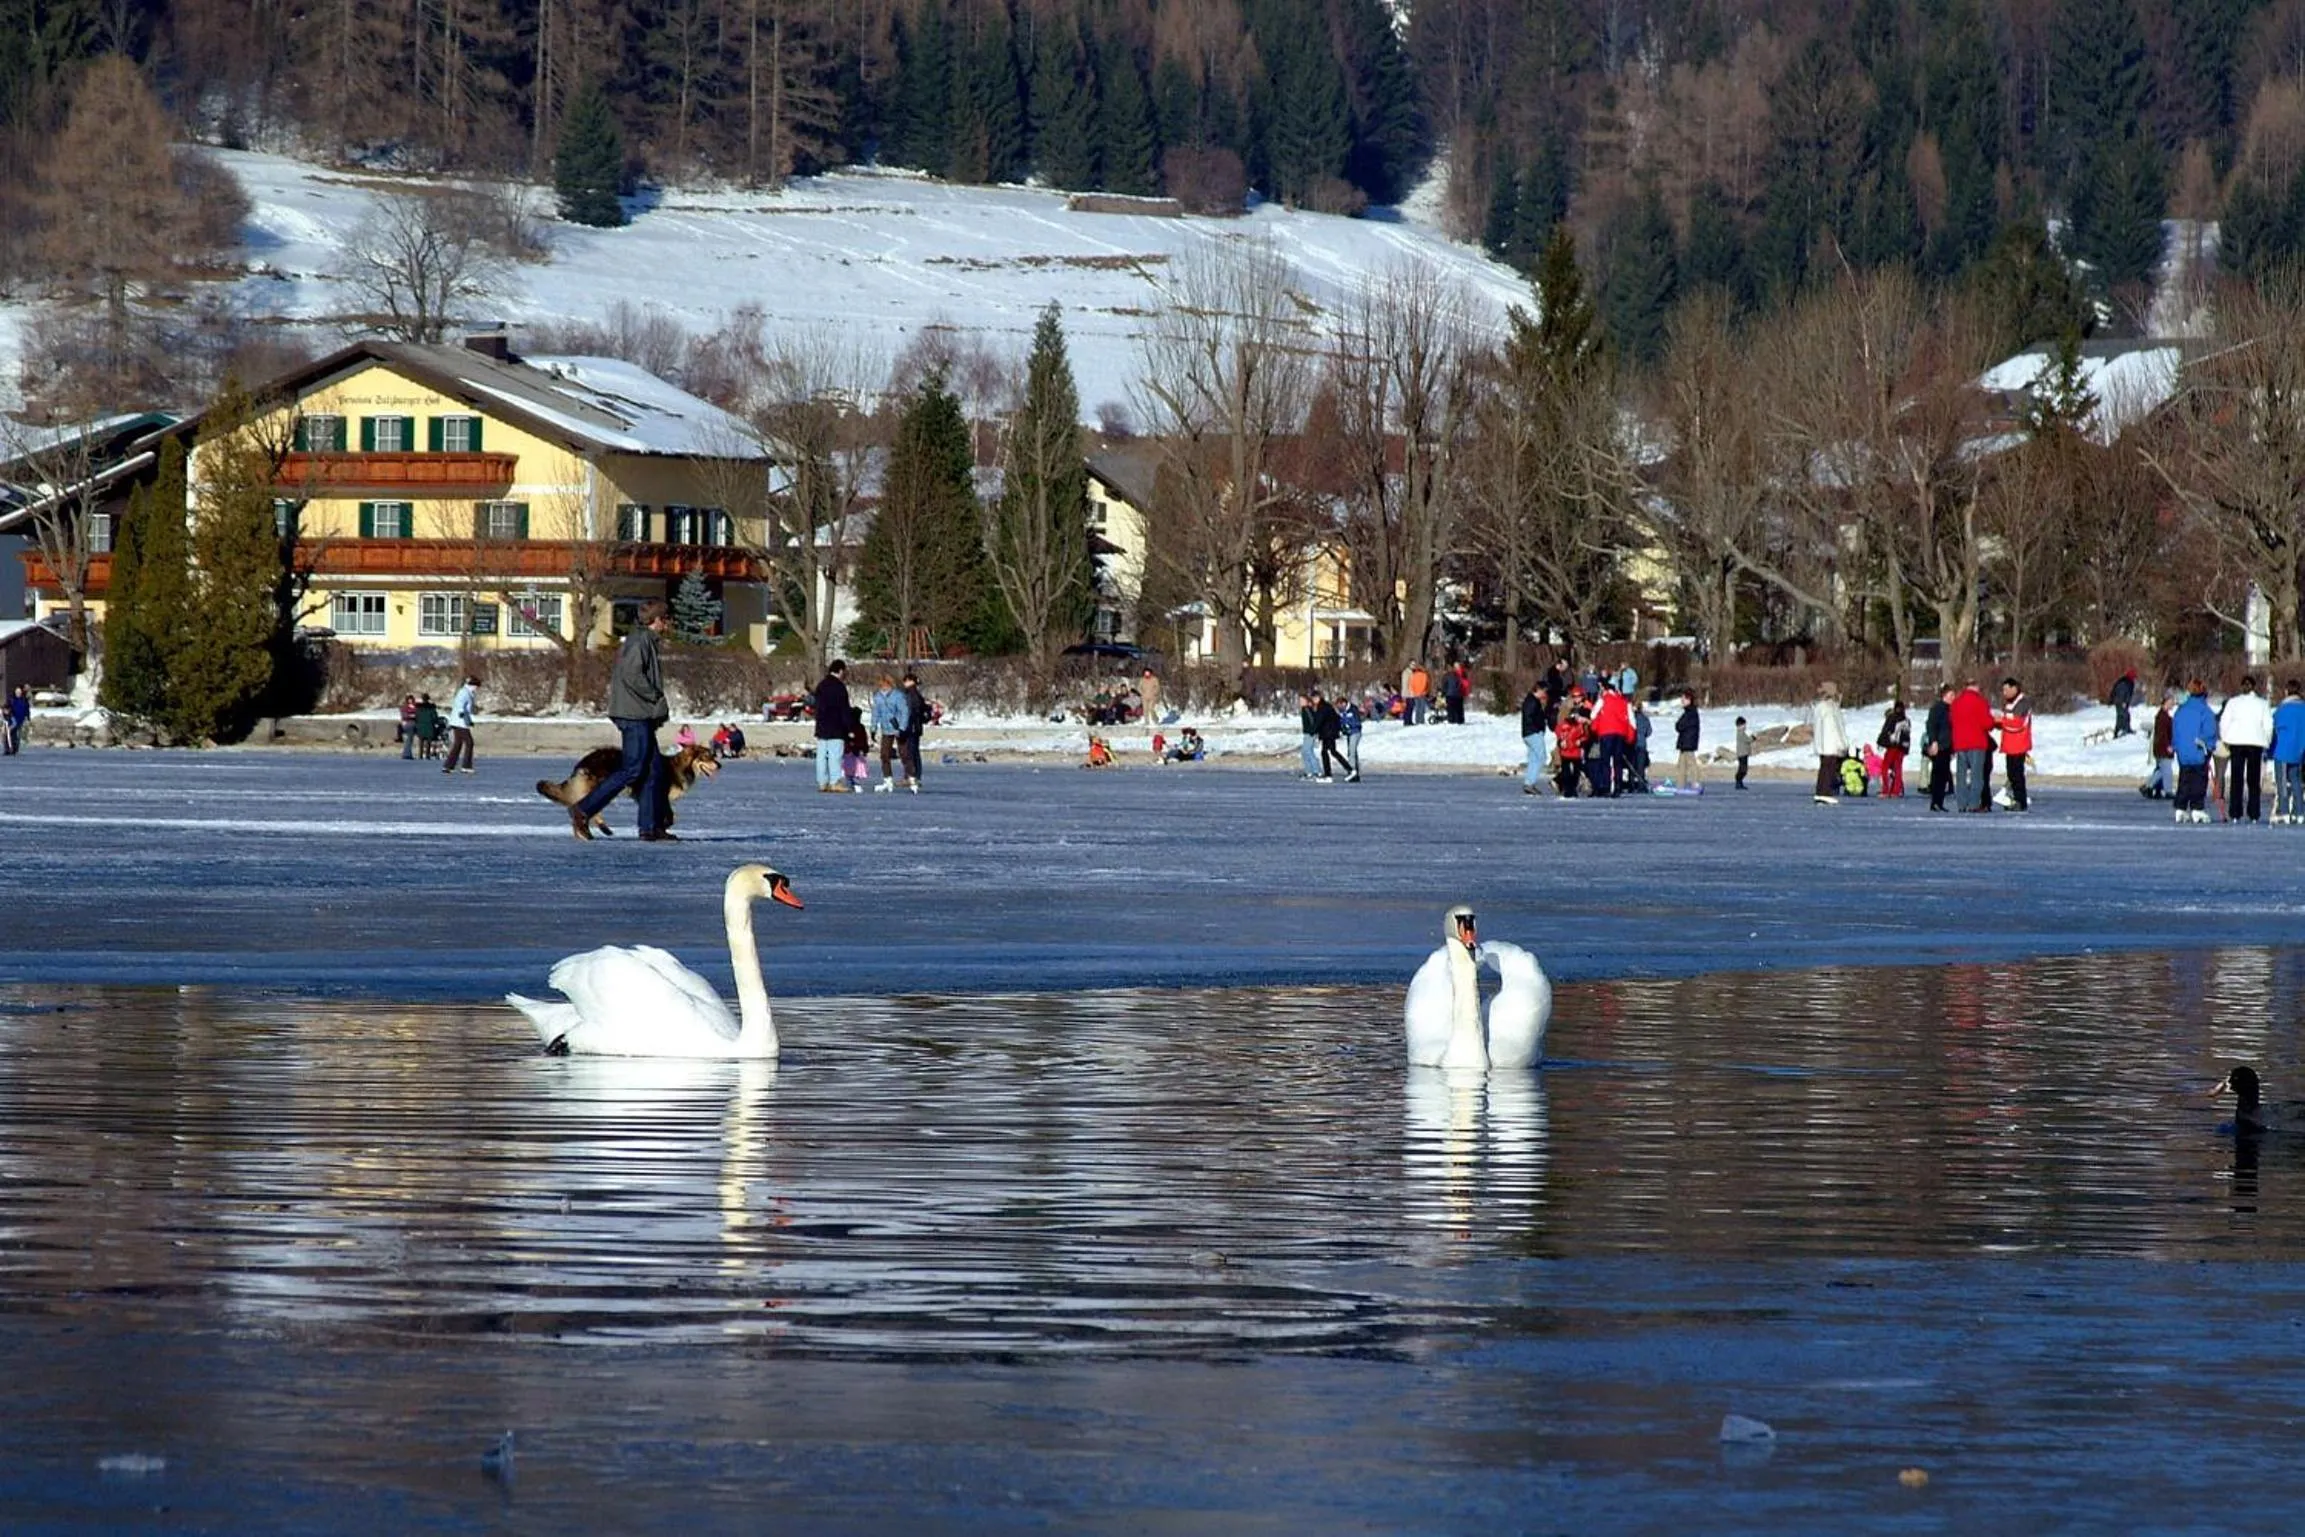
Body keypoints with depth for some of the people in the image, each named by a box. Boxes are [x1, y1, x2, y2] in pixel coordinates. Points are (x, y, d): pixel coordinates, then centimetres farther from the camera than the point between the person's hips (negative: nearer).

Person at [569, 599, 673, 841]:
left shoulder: (646, 640, 18)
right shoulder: (640, 640, -12)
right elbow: (632, 675, -23)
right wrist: (657, 699, -14)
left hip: (642, 715, 11)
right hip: (635, 714, -11)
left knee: (654, 768, 8)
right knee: (632, 769, -11)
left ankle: (651, 827, 8)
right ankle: (583, 811, -11)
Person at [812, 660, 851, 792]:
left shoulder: (821, 686, 13)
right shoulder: (839, 687, -10)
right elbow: (845, 710, -12)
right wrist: (849, 728, -8)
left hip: (822, 727, 7)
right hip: (835, 729, -7)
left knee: (821, 756, 7)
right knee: (835, 755, -7)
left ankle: (822, 783, 8)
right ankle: (835, 783, -11)